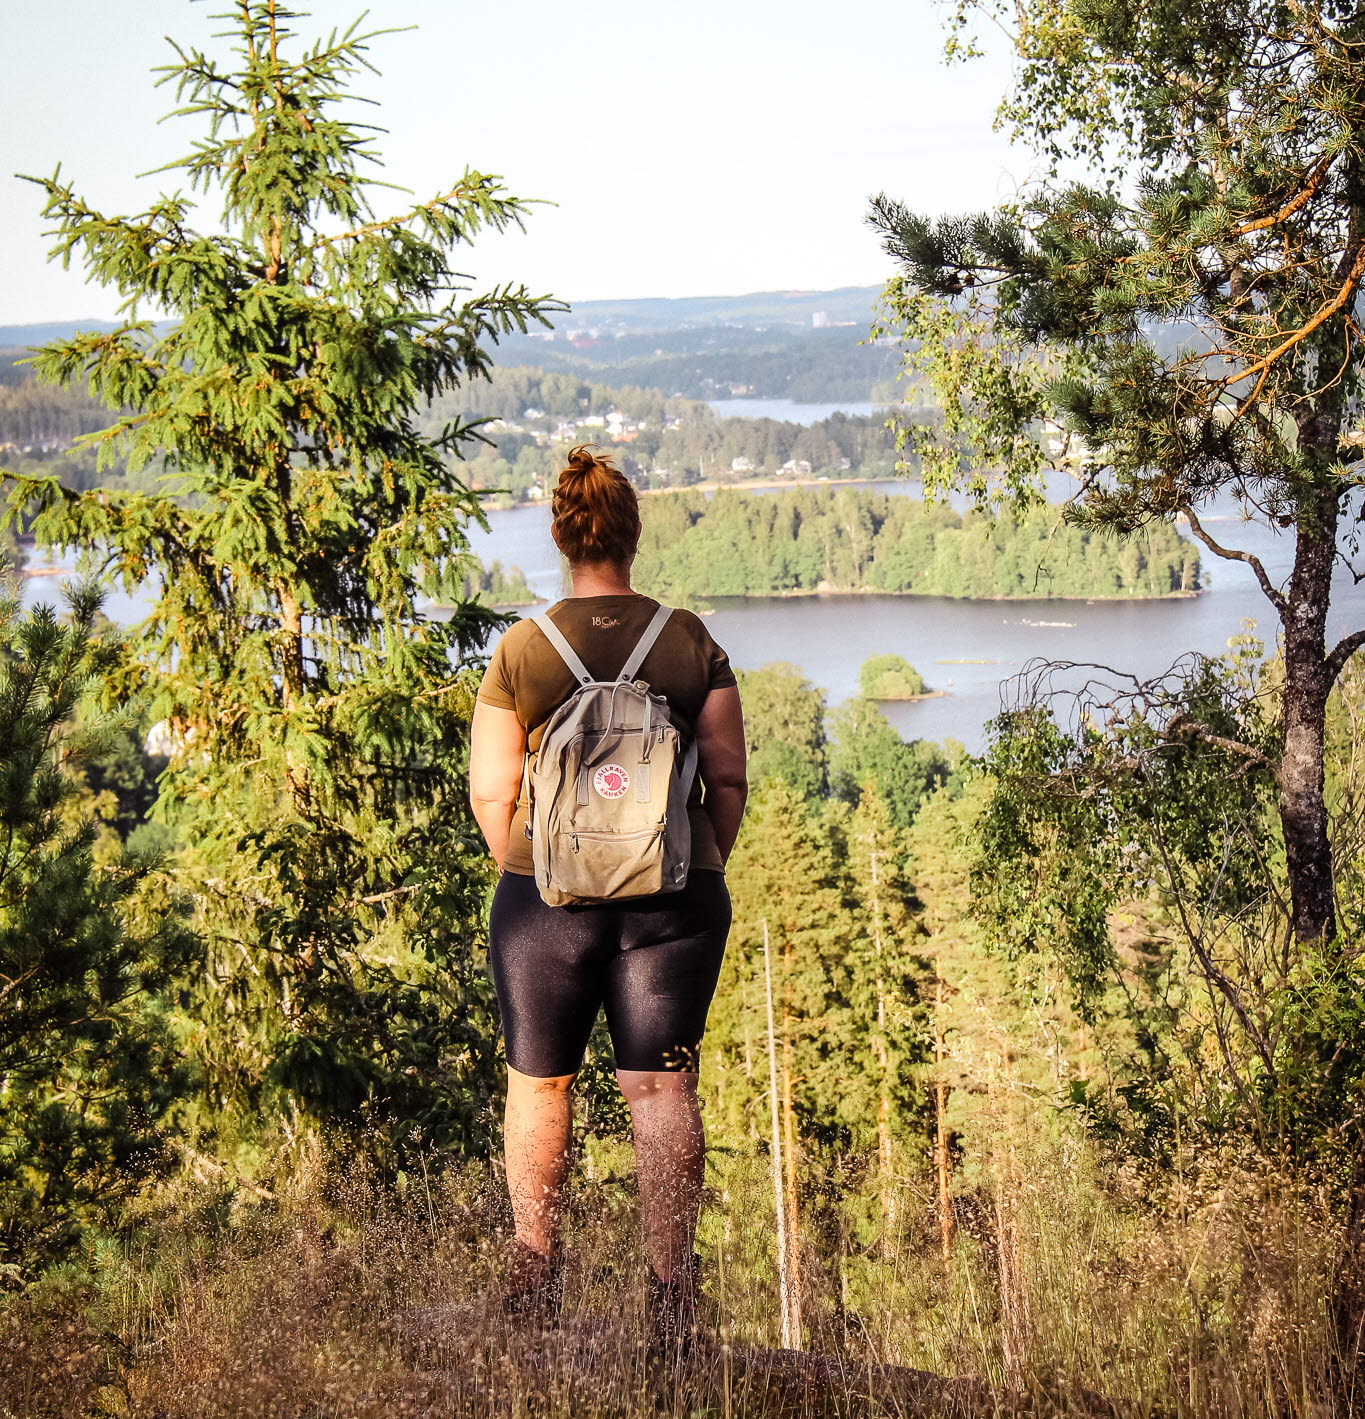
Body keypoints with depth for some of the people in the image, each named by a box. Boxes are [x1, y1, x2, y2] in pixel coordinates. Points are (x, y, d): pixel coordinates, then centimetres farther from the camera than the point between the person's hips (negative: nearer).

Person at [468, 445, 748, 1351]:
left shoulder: (521, 652, -4)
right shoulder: (692, 644, -1)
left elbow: (491, 792, -3)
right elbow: (729, 778, -1)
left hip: (549, 893, -1)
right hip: (672, 897, 1)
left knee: (539, 1080, 15)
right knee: (664, 1084, 5)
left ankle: (536, 1273, 20)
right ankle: (673, 1285, 4)